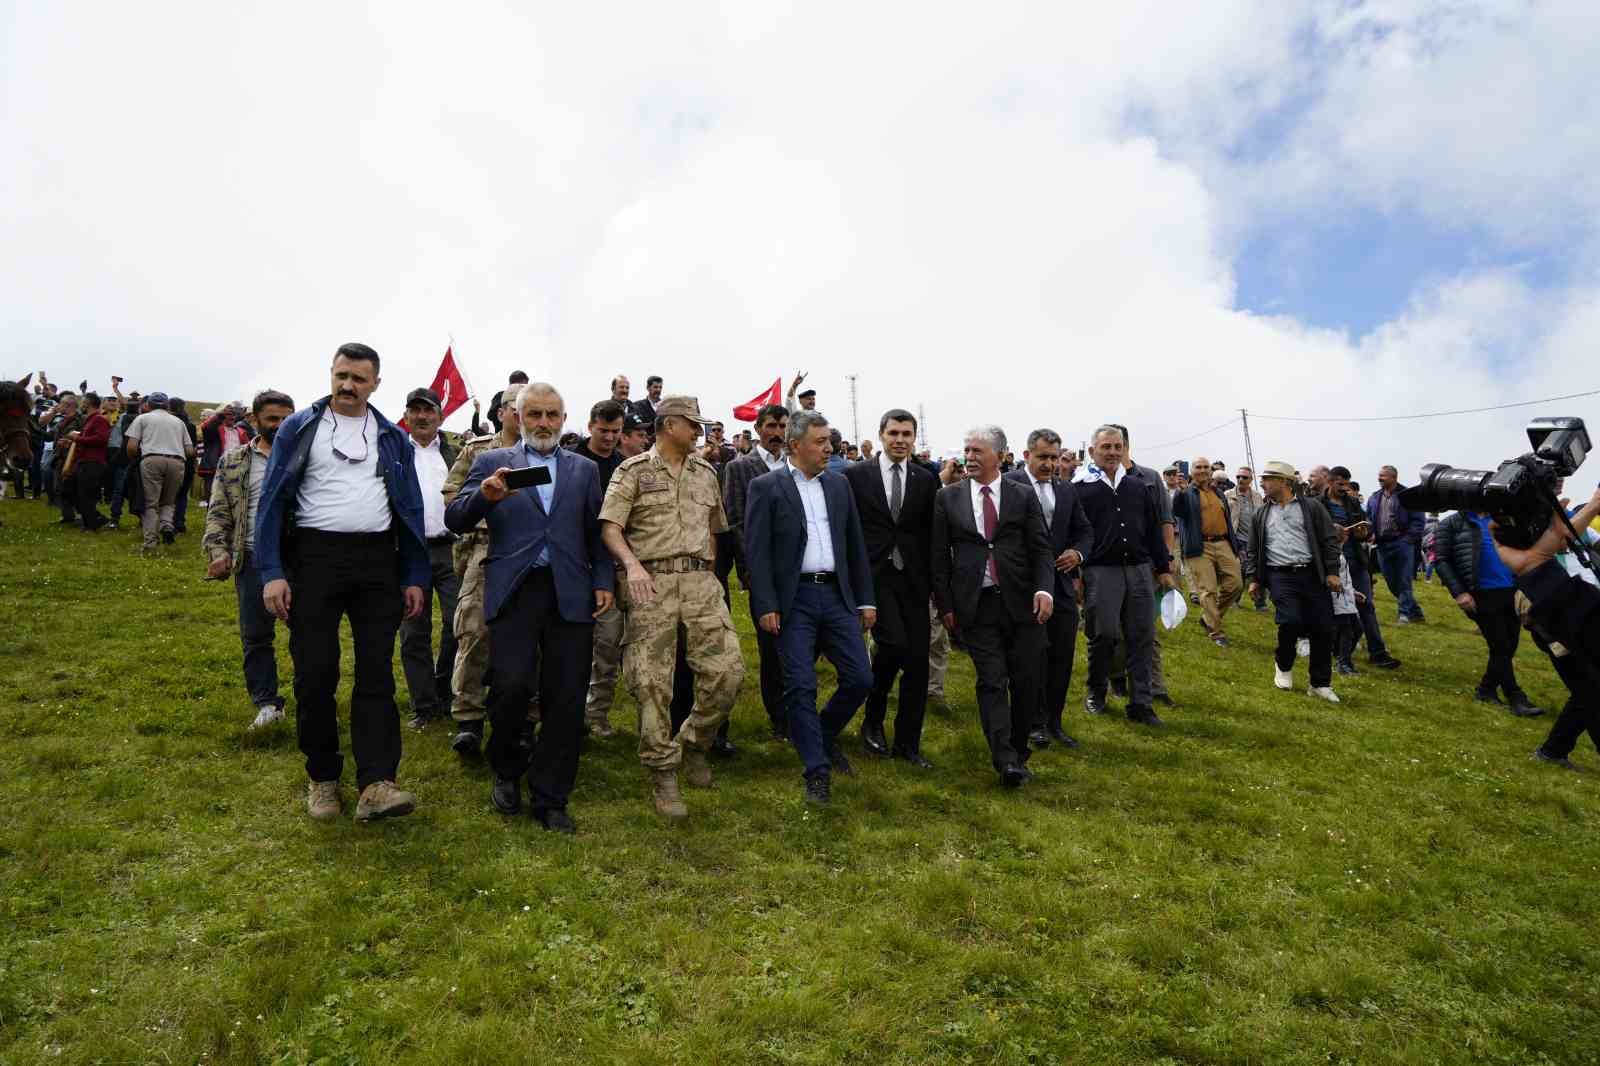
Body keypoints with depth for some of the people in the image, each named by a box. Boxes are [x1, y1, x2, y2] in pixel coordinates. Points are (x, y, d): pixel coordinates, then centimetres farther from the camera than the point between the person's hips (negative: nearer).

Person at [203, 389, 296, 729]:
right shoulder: (233, 461, 9)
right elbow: (219, 511, 8)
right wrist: (217, 549, -7)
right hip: (253, 558, 2)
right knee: (255, 634, 7)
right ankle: (267, 703, 19)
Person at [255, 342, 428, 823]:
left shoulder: (393, 438, 10)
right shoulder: (299, 427, 4)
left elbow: (410, 509, 11)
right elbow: (273, 500, 0)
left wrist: (414, 577, 5)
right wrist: (272, 572, -10)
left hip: (376, 559, 2)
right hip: (314, 555, -1)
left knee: (377, 673, -3)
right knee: (315, 673, 3)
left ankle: (376, 783, -4)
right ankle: (322, 778, 19)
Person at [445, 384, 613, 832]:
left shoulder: (584, 469, 16)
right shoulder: (492, 462, 11)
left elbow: (596, 533, 14)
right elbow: (455, 519, 3)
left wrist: (604, 581, 1)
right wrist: (484, 496, -17)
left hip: (570, 593, 2)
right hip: (514, 590, -1)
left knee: (565, 699, 0)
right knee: (512, 685, -12)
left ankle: (550, 798, 15)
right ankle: (507, 771, 18)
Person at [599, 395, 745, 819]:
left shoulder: (706, 472, 16)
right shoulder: (633, 470, 2)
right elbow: (610, 527, -7)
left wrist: (709, 575, 13)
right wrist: (632, 564, -23)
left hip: (700, 581, 4)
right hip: (651, 582, -4)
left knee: (727, 670, -5)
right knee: (652, 682, -3)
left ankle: (694, 743, 21)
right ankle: (663, 774, 12)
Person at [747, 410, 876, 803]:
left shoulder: (839, 484, 11)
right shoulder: (766, 487, -3)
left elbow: (856, 545, 14)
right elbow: (757, 550, -7)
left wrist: (866, 600, 10)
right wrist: (765, 606, -13)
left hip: (837, 595, 4)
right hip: (794, 600, -4)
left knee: (860, 679, 2)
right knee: (800, 686, -3)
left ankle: (825, 735, 29)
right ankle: (817, 770, 10)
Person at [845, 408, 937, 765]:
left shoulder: (926, 480, 7)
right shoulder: (856, 475, 0)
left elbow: (933, 534, 10)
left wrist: (934, 580, 5)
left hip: (913, 578, 3)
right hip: (873, 575, -3)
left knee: (917, 660, 3)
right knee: (894, 644, -19)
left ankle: (908, 742, 18)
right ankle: (873, 719, 8)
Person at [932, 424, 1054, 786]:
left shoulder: (1023, 496, 6)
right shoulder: (948, 498, 6)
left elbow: (1040, 549, 4)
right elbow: (939, 555, 6)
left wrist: (1044, 589, -12)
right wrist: (945, 604, 1)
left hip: (1022, 603, 1)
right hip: (976, 605, -1)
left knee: (1025, 681, 3)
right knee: (992, 681, -6)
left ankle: (1019, 752, 20)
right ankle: (1005, 760, -6)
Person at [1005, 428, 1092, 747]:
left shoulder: (1068, 490, 12)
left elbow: (1084, 530, 17)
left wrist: (1078, 552, -4)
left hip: (1063, 583, 6)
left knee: (1063, 655, 9)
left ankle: (1054, 721, 23)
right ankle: (1035, 723, 16)